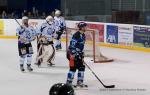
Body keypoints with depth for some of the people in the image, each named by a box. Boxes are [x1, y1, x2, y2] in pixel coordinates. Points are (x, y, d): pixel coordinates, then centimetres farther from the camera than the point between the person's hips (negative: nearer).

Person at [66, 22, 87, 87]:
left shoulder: (83, 35, 12)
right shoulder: (76, 35, -19)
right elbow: (72, 45, -22)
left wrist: (82, 54, 20)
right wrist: (73, 54, -25)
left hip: (78, 54, 10)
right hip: (72, 53, -10)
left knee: (81, 67, 8)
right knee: (73, 67, -10)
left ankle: (79, 81, 18)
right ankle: (68, 82, -3)